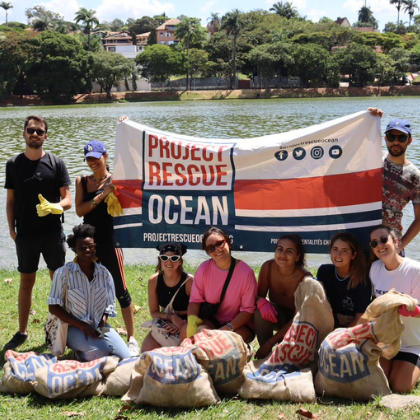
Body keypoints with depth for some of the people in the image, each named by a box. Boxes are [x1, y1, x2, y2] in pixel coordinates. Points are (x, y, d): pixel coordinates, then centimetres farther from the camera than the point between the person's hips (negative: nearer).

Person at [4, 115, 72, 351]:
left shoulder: (56, 163, -1)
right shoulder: (14, 164, 4)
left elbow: (67, 200, -3)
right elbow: (11, 200, 8)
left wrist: (54, 207, -24)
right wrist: (12, 228, -1)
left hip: (53, 233, -1)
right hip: (25, 235, 1)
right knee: (26, 282, 10)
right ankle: (22, 332, 21)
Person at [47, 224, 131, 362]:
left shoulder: (104, 273, 5)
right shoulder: (63, 273, -7)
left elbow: (109, 305, 9)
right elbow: (53, 307, -9)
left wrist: (103, 322, -12)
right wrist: (81, 325, -17)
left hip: (100, 327, 4)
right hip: (74, 328, -4)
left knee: (126, 358, -16)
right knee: (100, 352, -31)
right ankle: (80, 353, 3)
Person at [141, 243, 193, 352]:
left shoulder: (189, 281, -18)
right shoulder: (154, 281, -7)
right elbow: (154, 312, -2)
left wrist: (181, 324, -24)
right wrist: (172, 317, -19)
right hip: (163, 325, 3)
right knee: (147, 350, -23)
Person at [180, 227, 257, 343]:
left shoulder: (246, 272, -15)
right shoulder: (204, 269, -6)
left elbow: (248, 310, -13)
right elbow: (195, 301, -4)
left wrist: (227, 328, -27)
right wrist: (192, 319, -27)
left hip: (239, 324, -3)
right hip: (211, 320, 3)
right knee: (186, 331, -25)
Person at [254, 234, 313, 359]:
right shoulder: (268, 267, -19)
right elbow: (259, 295, -9)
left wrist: (270, 343, -30)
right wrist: (261, 302, -37)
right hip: (275, 315, 3)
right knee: (261, 311, -31)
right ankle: (265, 356, -14)